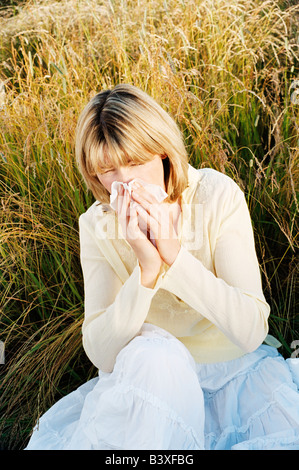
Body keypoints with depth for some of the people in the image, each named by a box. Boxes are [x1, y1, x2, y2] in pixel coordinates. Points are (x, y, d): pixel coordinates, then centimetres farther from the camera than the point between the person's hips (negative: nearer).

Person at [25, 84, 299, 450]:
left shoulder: (218, 196, -13)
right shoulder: (97, 226, -8)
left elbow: (252, 331, -19)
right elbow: (100, 354, -15)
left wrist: (175, 252, -29)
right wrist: (147, 271, -30)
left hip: (236, 371, 0)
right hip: (149, 376, 1)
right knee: (153, 352, -32)